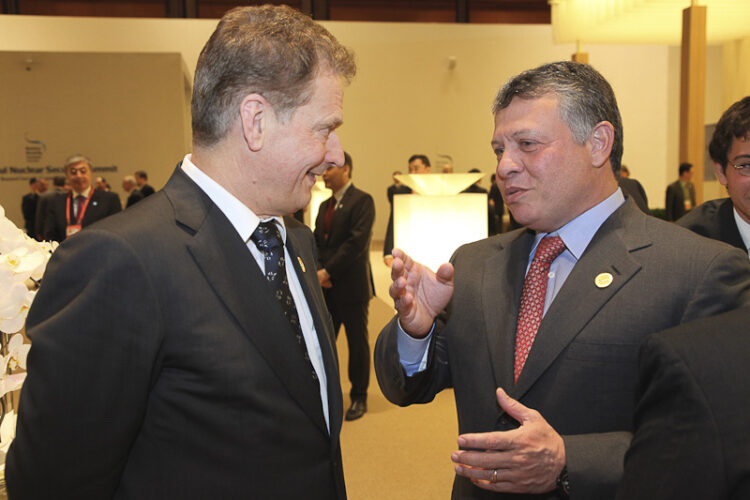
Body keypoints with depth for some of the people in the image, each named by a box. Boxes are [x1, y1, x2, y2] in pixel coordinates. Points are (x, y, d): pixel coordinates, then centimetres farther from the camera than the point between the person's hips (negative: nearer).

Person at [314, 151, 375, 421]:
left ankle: (359, 397, 20)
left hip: (351, 286, -6)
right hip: (325, 287, 7)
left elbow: (357, 242, -18)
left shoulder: (362, 201, -8)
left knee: (357, 342, 6)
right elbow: (317, 242, 14)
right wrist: (318, 271, -5)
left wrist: (328, 271, -19)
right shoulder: (324, 206, 17)